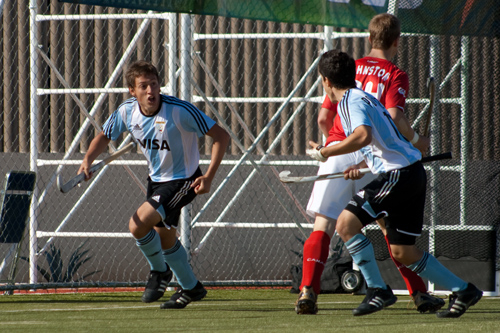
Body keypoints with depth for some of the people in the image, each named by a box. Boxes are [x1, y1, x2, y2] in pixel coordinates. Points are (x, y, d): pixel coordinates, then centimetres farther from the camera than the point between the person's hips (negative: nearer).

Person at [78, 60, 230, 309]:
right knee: (164, 238, 21)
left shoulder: (179, 111, -28)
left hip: (183, 181, -7)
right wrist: (87, 160, -14)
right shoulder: (127, 111, -12)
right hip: (156, 179, 7)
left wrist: (208, 177, -30)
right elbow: (104, 136, 6)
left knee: (138, 225, -21)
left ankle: (159, 270, 8)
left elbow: (221, 136, -24)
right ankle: (190, 288, 43)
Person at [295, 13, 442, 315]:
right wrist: (416, 140, 4)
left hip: (337, 151, 2)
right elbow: (394, 116, -13)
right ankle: (420, 294, 14)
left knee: (323, 227, -3)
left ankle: (308, 291, -19)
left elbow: (323, 118, 15)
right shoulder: (396, 75, 4)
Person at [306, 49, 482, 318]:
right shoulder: (361, 98, 22)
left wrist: (326, 152, -20)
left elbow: (363, 136, -29)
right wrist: (361, 167, 21)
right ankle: (462, 291, 16)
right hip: (412, 174, 10)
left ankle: (378, 291, -12)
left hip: (399, 174, -10)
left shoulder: (351, 101, -9)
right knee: (402, 252, 14)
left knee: (346, 223, -11)